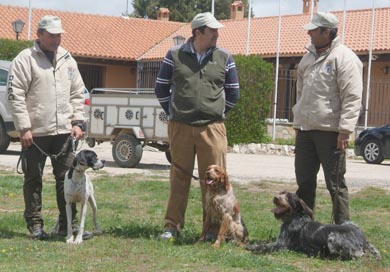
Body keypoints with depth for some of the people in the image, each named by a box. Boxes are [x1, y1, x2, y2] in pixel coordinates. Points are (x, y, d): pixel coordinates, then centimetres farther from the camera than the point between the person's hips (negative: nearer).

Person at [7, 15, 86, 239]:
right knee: (33, 179, 4)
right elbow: (15, 95, -9)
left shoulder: (67, 59, 13)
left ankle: (68, 224, 12)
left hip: (63, 130, 5)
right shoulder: (25, 59, -4)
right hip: (35, 131, -4)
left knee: (67, 178, 5)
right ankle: (35, 225, 13)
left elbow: (77, 93, 16)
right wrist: (24, 128, -13)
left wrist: (77, 121, 5)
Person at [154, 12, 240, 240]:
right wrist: (173, 114, 9)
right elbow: (161, 88, 11)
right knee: (179, 178, 6)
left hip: (212, 128, 0)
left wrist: (217, 115, 11)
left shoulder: (224, 58, 5)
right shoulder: (175, 55, 2)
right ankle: (172, 226, 14)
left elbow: (233, 93, 13)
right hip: (180, 128, 0)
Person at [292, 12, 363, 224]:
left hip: (330, 131, -8)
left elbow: (352, 97, -15)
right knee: (304, 182, 13)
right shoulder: (309, 57, 16)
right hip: (305, 130, 8)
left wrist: (345, 130, -20)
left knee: (335, 184, -1)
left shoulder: (344, 57, -10)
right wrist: (297, 123, 20)